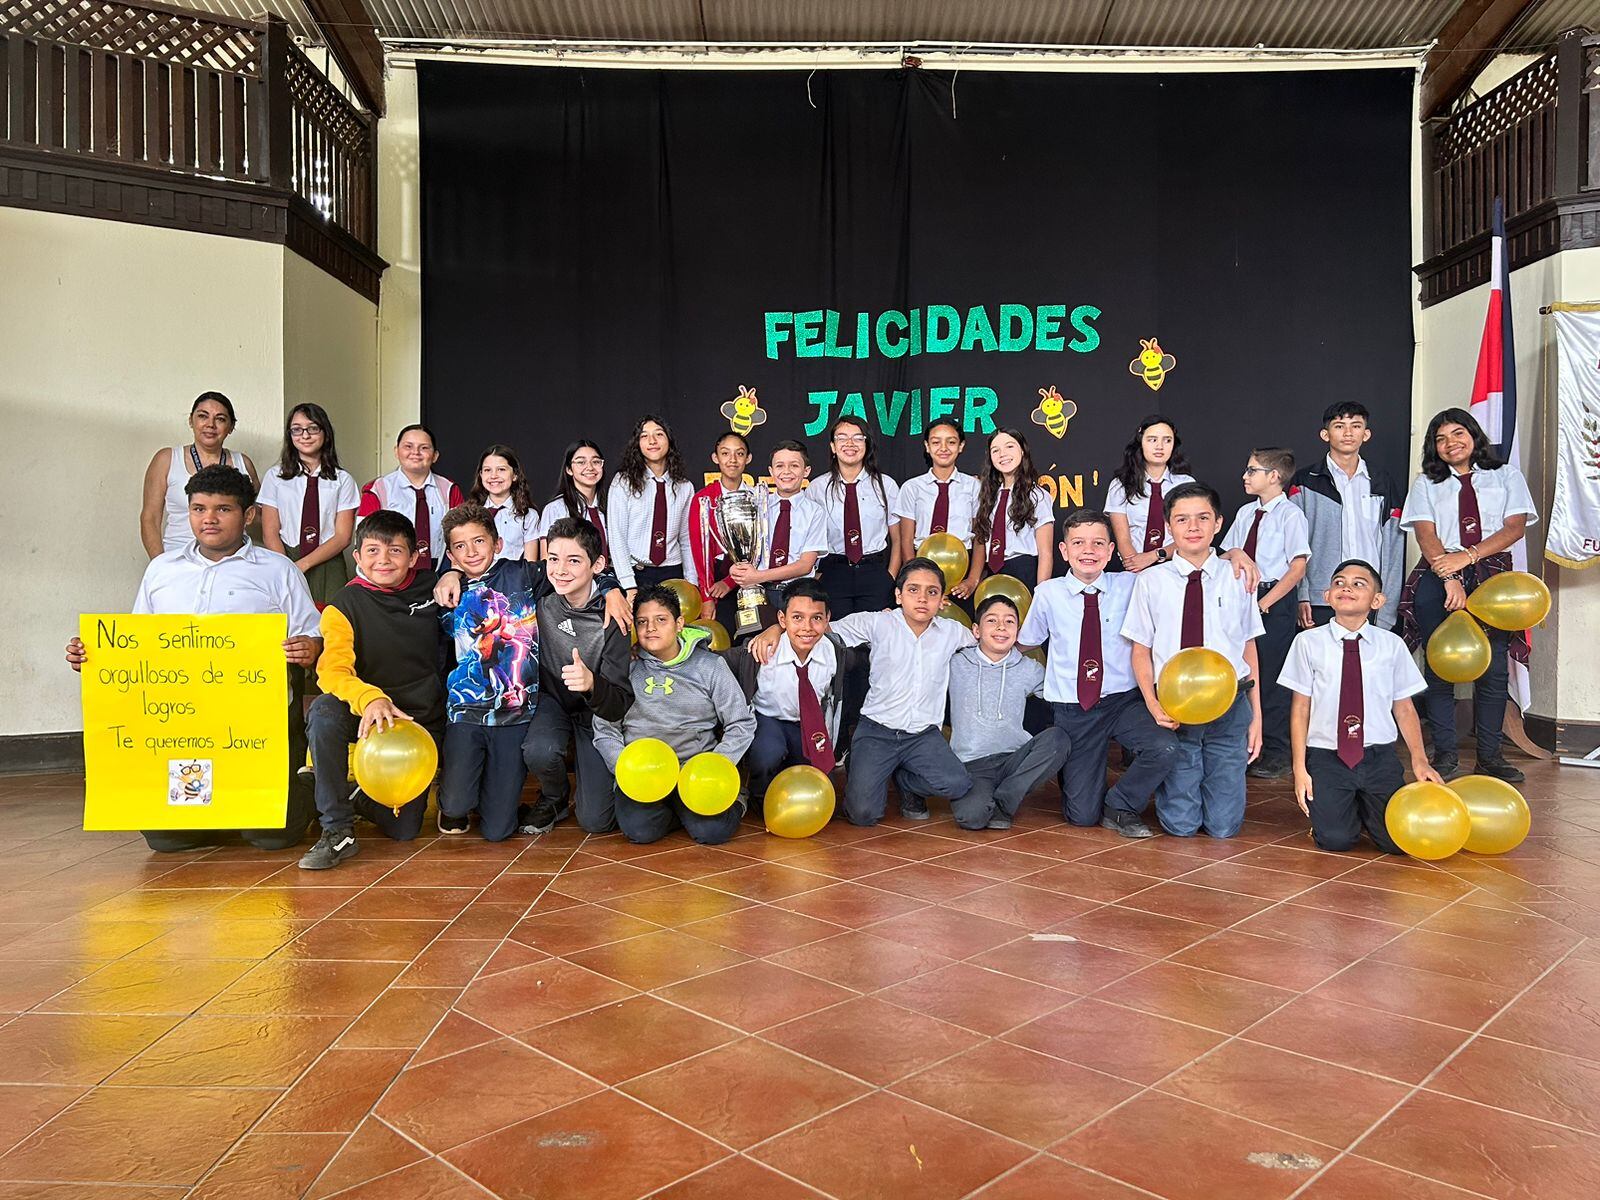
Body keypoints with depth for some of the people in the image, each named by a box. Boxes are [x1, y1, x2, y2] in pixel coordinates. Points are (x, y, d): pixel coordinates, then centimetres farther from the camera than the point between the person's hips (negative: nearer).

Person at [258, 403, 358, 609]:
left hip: (328, 566, 0)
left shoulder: (343, 480, 6)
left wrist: (303, 564, -11)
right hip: (284, 560, 0)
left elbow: (343, 536, 0)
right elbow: (270, 534, 3)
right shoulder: (275, 476, 8)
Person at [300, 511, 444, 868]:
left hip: (422, 721, 2)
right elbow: (333, 670, -23)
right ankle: (337, 829, -24)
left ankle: (357, 797, 34)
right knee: (325, 710, -37)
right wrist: (370, 699, -44)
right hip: (368, 716, -2)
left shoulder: (429, 587, 1)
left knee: (403, 828, -3)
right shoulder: (344, 606, -7)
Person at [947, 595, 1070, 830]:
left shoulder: (1029, 670, 10)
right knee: (971, 816, -33)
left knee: (1057, 737, -26)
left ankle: (1003, 800, -12)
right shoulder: (956, 665, 5)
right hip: (971, 764, -3)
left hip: (1013, 759, 3)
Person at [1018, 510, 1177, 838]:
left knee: (1165, 748, -31)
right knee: (1082, 815, -4)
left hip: (1124, 702, 0)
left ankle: (1120, 807, -2)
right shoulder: (1048, 593, 0)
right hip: (1073, 711, 0)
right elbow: (1026, 642, 14)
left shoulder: (1130, 586, -2)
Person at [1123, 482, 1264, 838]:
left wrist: (1256, 715, 7)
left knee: (1224, 825, 3)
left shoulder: (1238, 579, 4)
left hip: (1229, 707, 1)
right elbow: (1141, 651, 3)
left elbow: (1249, 649, 8)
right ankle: (1171, 783, 34)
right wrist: (1153, 705, -11)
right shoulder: (1151, 581, 0)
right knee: (1181, 825, 1)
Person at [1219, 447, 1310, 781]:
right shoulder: (1245, 513, 12)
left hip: (1276, 601, -6)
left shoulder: (1290, 514, -8)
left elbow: (1297, 568, -12)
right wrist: (1234, 554, -5)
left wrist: (1265, 602, -15)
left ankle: (1276, 753, 7)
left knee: (1270, 675, -3)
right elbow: (1226, 554, 19)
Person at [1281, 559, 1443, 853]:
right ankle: (1345, 806, 19)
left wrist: (1419, 760, -8)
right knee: (1336, 839, -16)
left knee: (1399, 840, -11)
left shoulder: (1392, 645, 0)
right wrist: (1300, 769, -4)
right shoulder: (1308, 642, -3)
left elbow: (1404, 708, 6)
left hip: (1380, 757, 1)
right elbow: (1300, 708, -1)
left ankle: (1365, 806, 21)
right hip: (1326, 758, -1)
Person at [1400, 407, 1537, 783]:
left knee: (1494, 667, -5)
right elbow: (1425, 535, 1)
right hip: (1438, 577, 0)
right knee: (1439, 666, -5)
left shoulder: (1506, 476, 16)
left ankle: (1490, 755, 2)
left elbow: (1515, 527, 2)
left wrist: (1468, 556, -13)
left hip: (1492, 574, 0)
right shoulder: (1426, 483, 15)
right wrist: (1451, 579, -15)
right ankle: (1445, 754, 0)